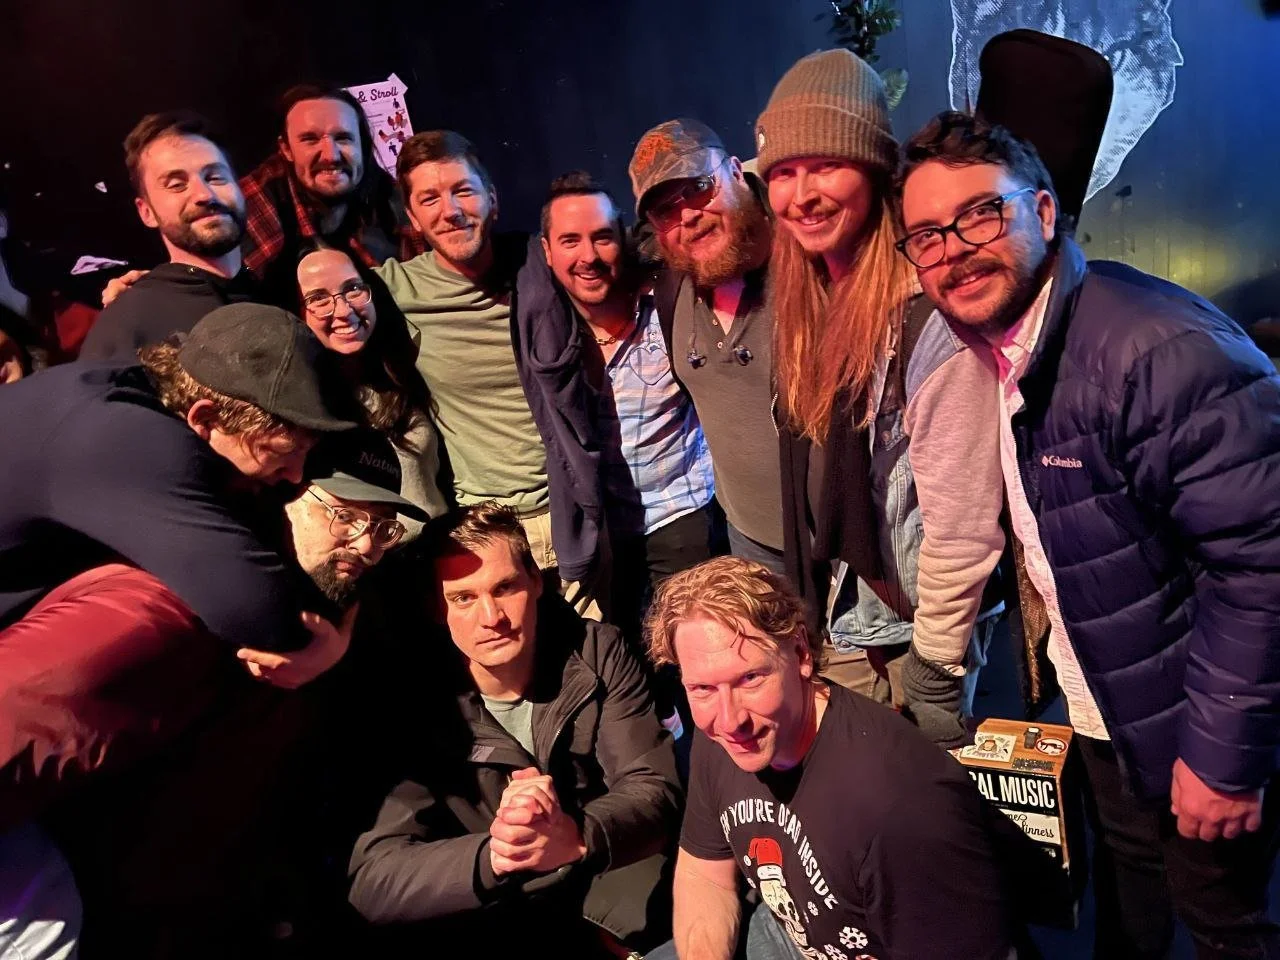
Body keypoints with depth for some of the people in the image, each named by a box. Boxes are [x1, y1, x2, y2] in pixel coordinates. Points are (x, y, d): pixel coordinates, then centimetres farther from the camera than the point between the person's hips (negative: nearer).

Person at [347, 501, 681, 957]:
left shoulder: (597, 653, -9)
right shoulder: (416, 702, -16)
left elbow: (654, 790, -14)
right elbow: (373, 881, -21)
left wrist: (577, 838, -37)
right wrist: (491, 855, -41)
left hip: (612, 880, 0)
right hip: (492, 914, 0)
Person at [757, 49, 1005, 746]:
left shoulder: (930, 314, -21)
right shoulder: (804, 308, 1)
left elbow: (964, 519, -20)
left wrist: (934, 675, -15)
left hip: (917, 637, -6)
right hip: (831, 635, 7)